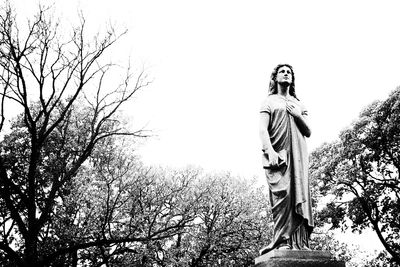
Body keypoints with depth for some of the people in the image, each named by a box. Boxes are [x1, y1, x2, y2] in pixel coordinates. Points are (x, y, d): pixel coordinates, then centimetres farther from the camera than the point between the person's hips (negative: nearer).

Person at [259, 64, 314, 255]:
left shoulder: (298, 104, 26)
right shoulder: (269, 102, 14)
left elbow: (308, 132, 20)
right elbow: (263, 129, 0)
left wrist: (298, 116, 3)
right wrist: (270, 151, -17)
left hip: (298, 155, 4)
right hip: (277, 154, -4)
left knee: (299, 195, -6)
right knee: (282, 195, -18)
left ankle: (300, 244, -8)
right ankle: (282, 241, -20)